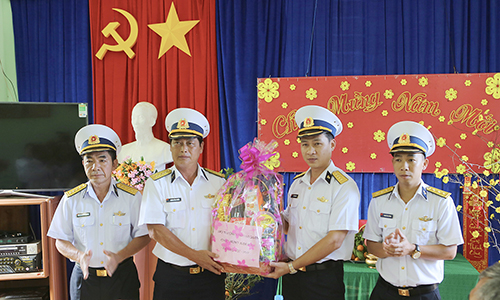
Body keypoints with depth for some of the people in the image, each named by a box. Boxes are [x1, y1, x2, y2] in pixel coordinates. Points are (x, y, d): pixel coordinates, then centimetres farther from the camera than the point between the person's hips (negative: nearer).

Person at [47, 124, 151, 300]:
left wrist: (119, 256, -17)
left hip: (122, 277, -1)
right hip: (84, 277, 1)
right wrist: (78, 256, -16)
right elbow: (61, 241, 4)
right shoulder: (71, 199, 2)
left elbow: (143, 236, -1)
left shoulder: (131, 197, -1)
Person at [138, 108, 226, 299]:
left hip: (210, 276, 1)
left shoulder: (219, 183, 6)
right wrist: (194, 255, -14)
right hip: (170, 277, -1)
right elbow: (155, 230, -8)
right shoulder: (157, 183, 1)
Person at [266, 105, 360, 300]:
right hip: (292, 277, 5)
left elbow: (334, 240, -16)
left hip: (325, 278, -5)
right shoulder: (297, 183, 10)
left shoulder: (345, 187, -10)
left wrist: (291, 266, -16)